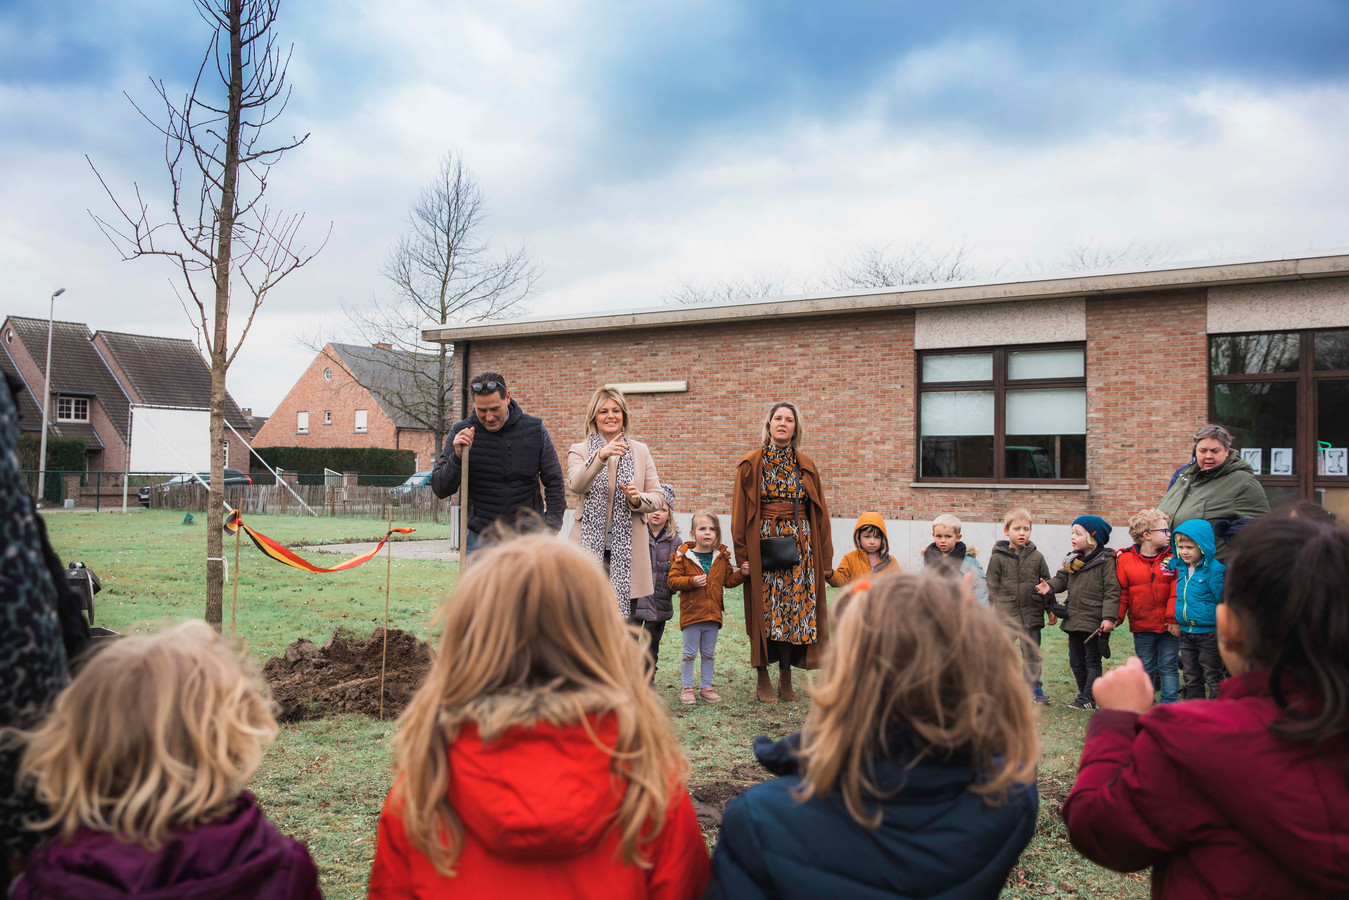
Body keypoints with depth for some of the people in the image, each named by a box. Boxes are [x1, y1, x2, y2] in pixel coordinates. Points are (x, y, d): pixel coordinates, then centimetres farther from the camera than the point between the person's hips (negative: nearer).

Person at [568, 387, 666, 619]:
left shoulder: (640, 451, 12)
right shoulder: (579, 451, 5)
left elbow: (658, 497, 10)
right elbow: (576, 486, -16)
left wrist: (638, 499, -13)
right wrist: (600, 456, -31)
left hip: (627, 549, 2)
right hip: (590, 547, -2)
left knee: (626, 619, 3)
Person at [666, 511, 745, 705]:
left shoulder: (722, 557, 6)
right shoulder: (683, 555, -5)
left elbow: (729, 580, 12)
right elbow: (673, 580, -8)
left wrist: (742, 573, -5)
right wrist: (692, 581, -21)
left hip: (713, 614, 4)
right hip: (691, 613, -3)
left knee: (709, 653, 13)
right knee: (690, 653, 4)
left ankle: (706, 687, 25)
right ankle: (687, 688, 16)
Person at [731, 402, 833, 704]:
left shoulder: (806, 466, 10)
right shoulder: (752, 463, 3)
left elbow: (820, 514, 10)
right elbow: (739, 511, 0)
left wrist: (824, 558, 5)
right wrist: (742, 555, -7)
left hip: (800, 547, 3)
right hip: (763, 544, -2)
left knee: (796, 610, 2)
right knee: (764, 610, 0)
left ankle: (786, 679, 15)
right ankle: (763, 680, 11)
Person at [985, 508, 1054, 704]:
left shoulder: (1036, 557, 4)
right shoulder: (998, 557, -1)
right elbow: (992, 587, 1)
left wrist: (1050, 609, 9)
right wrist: (994, 612, -3)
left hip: (1032, 614, 2)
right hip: (1005, 615, -1)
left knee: (1032, 654, 8)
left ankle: (1034, 687, 21)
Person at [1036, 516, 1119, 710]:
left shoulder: (1106, 561, -10)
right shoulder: (1072, 560, 10)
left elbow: (1111, 591, -13)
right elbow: (1063, 579, 15)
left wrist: (1109, 617, -20)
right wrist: (1050, 586, -7)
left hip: (1094, 621, -7)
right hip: (1074, 619, 7)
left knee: (1092, 661, 2)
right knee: (1076, 662, 14)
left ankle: (1087, 699, 4)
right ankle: (1085, 693, 28)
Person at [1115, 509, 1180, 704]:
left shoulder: (1172, 558, -2)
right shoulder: (1125, 559, -3)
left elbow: (1177, 590, -5)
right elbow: (1121, 592, 2)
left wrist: (1174, 618, -10)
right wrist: (1116, 618, -4)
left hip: (1168, 625, 0)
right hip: (1142, 626, 0)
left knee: (1168, 666, 6)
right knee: (1145, 668, 11)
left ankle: (1169, 704, 15)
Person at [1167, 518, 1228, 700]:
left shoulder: (1214, 570, -14)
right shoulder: (1179, 568, 6)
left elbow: (1223, 601, -12)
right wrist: (1174, 620, 13)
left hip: (1209, 633, -7)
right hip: (1185, 633, 7)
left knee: (1213, 677, 5)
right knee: (1191, 677, 15)